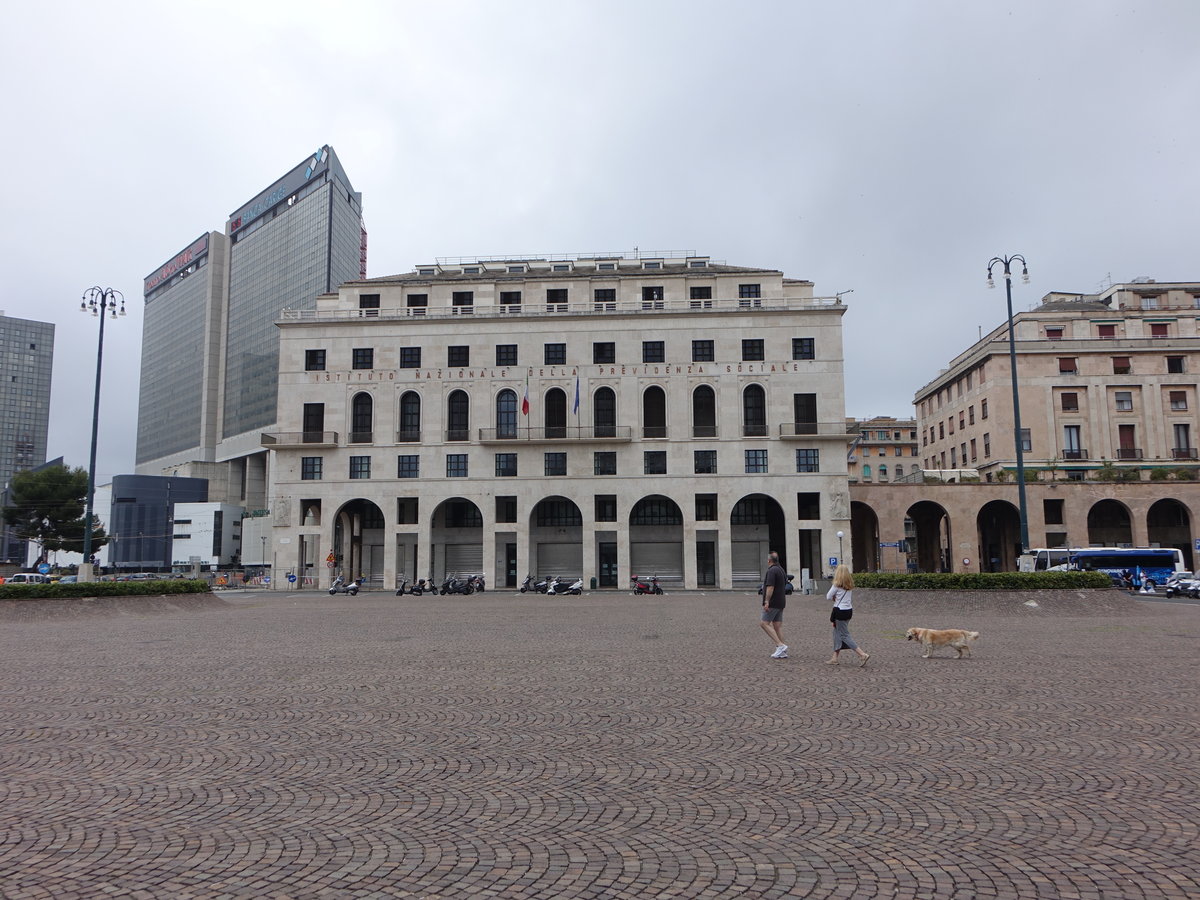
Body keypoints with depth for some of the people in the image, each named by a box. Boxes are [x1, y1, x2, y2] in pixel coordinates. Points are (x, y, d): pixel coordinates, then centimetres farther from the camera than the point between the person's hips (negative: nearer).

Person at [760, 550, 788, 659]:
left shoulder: (771, 571, -14)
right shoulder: (781, 569, 18)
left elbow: (770, 587, -22)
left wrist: (766, 601, -22)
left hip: (772, 603, -9)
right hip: (781, 602, 9)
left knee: (764, 623, -7)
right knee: (778, 625, 8)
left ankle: (781, 645, -15)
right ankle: (782, 652, 5)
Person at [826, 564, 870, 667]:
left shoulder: (837, 585, -14)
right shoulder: (850, 585, 8)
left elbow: (828, 597, -7)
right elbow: (852, 599, 15)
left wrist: (834, 598, 10)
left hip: (840, 611, -8)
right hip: (849, 610, 8)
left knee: (844, 635, -2)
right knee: (837, 632, 15)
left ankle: (863, 654, -11)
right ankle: (834, 658, 17)